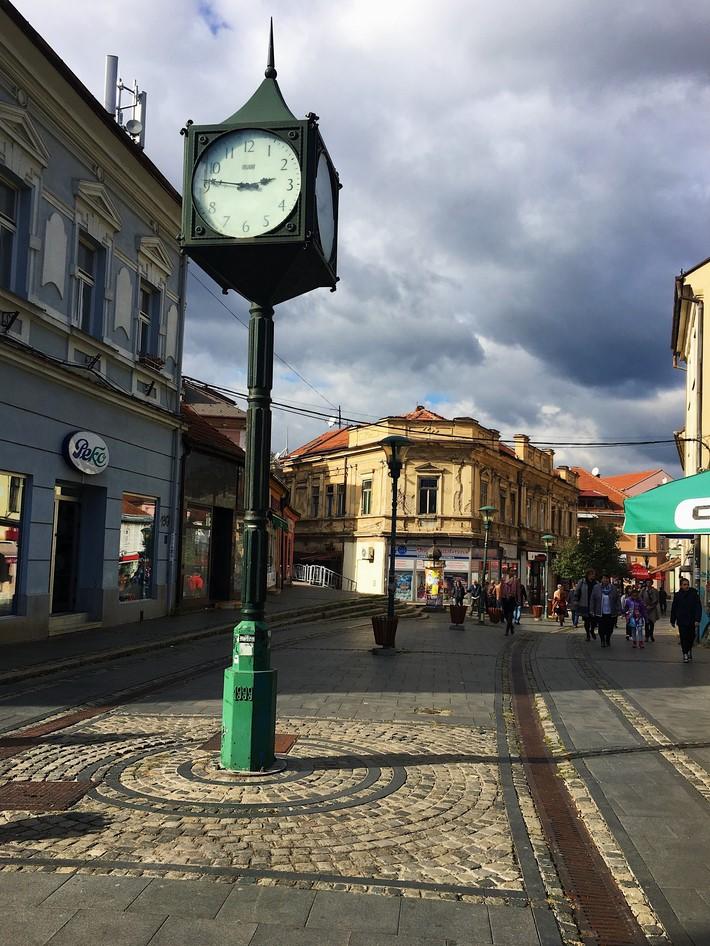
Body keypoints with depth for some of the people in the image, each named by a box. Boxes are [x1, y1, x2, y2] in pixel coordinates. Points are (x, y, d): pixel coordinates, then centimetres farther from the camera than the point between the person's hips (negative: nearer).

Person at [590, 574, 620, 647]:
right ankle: (602, 641, 21)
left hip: (611, 613, 1)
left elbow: (618, 600, 7)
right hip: (600, 613, 0)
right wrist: (592, 610, 2)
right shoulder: (596, 588, 3)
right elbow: (592, 600, 5)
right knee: (601, 629, 1)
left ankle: (608, 640, 28)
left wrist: (619, 610, 0)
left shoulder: (613, 588, 5)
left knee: (610, 629, 4)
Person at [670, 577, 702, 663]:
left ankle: (689, 650, 35)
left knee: (691, 637, 11)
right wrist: (672, 621, 10)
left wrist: (697, 619, -15)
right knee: (683, 638, -2)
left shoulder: (694, 594, -4)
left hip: (691, 621, 0)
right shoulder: (677, 595, 0)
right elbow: (673, 609, 7)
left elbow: (698, 607, -6)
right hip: (681, 621, 0)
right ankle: (685, 654, 6)